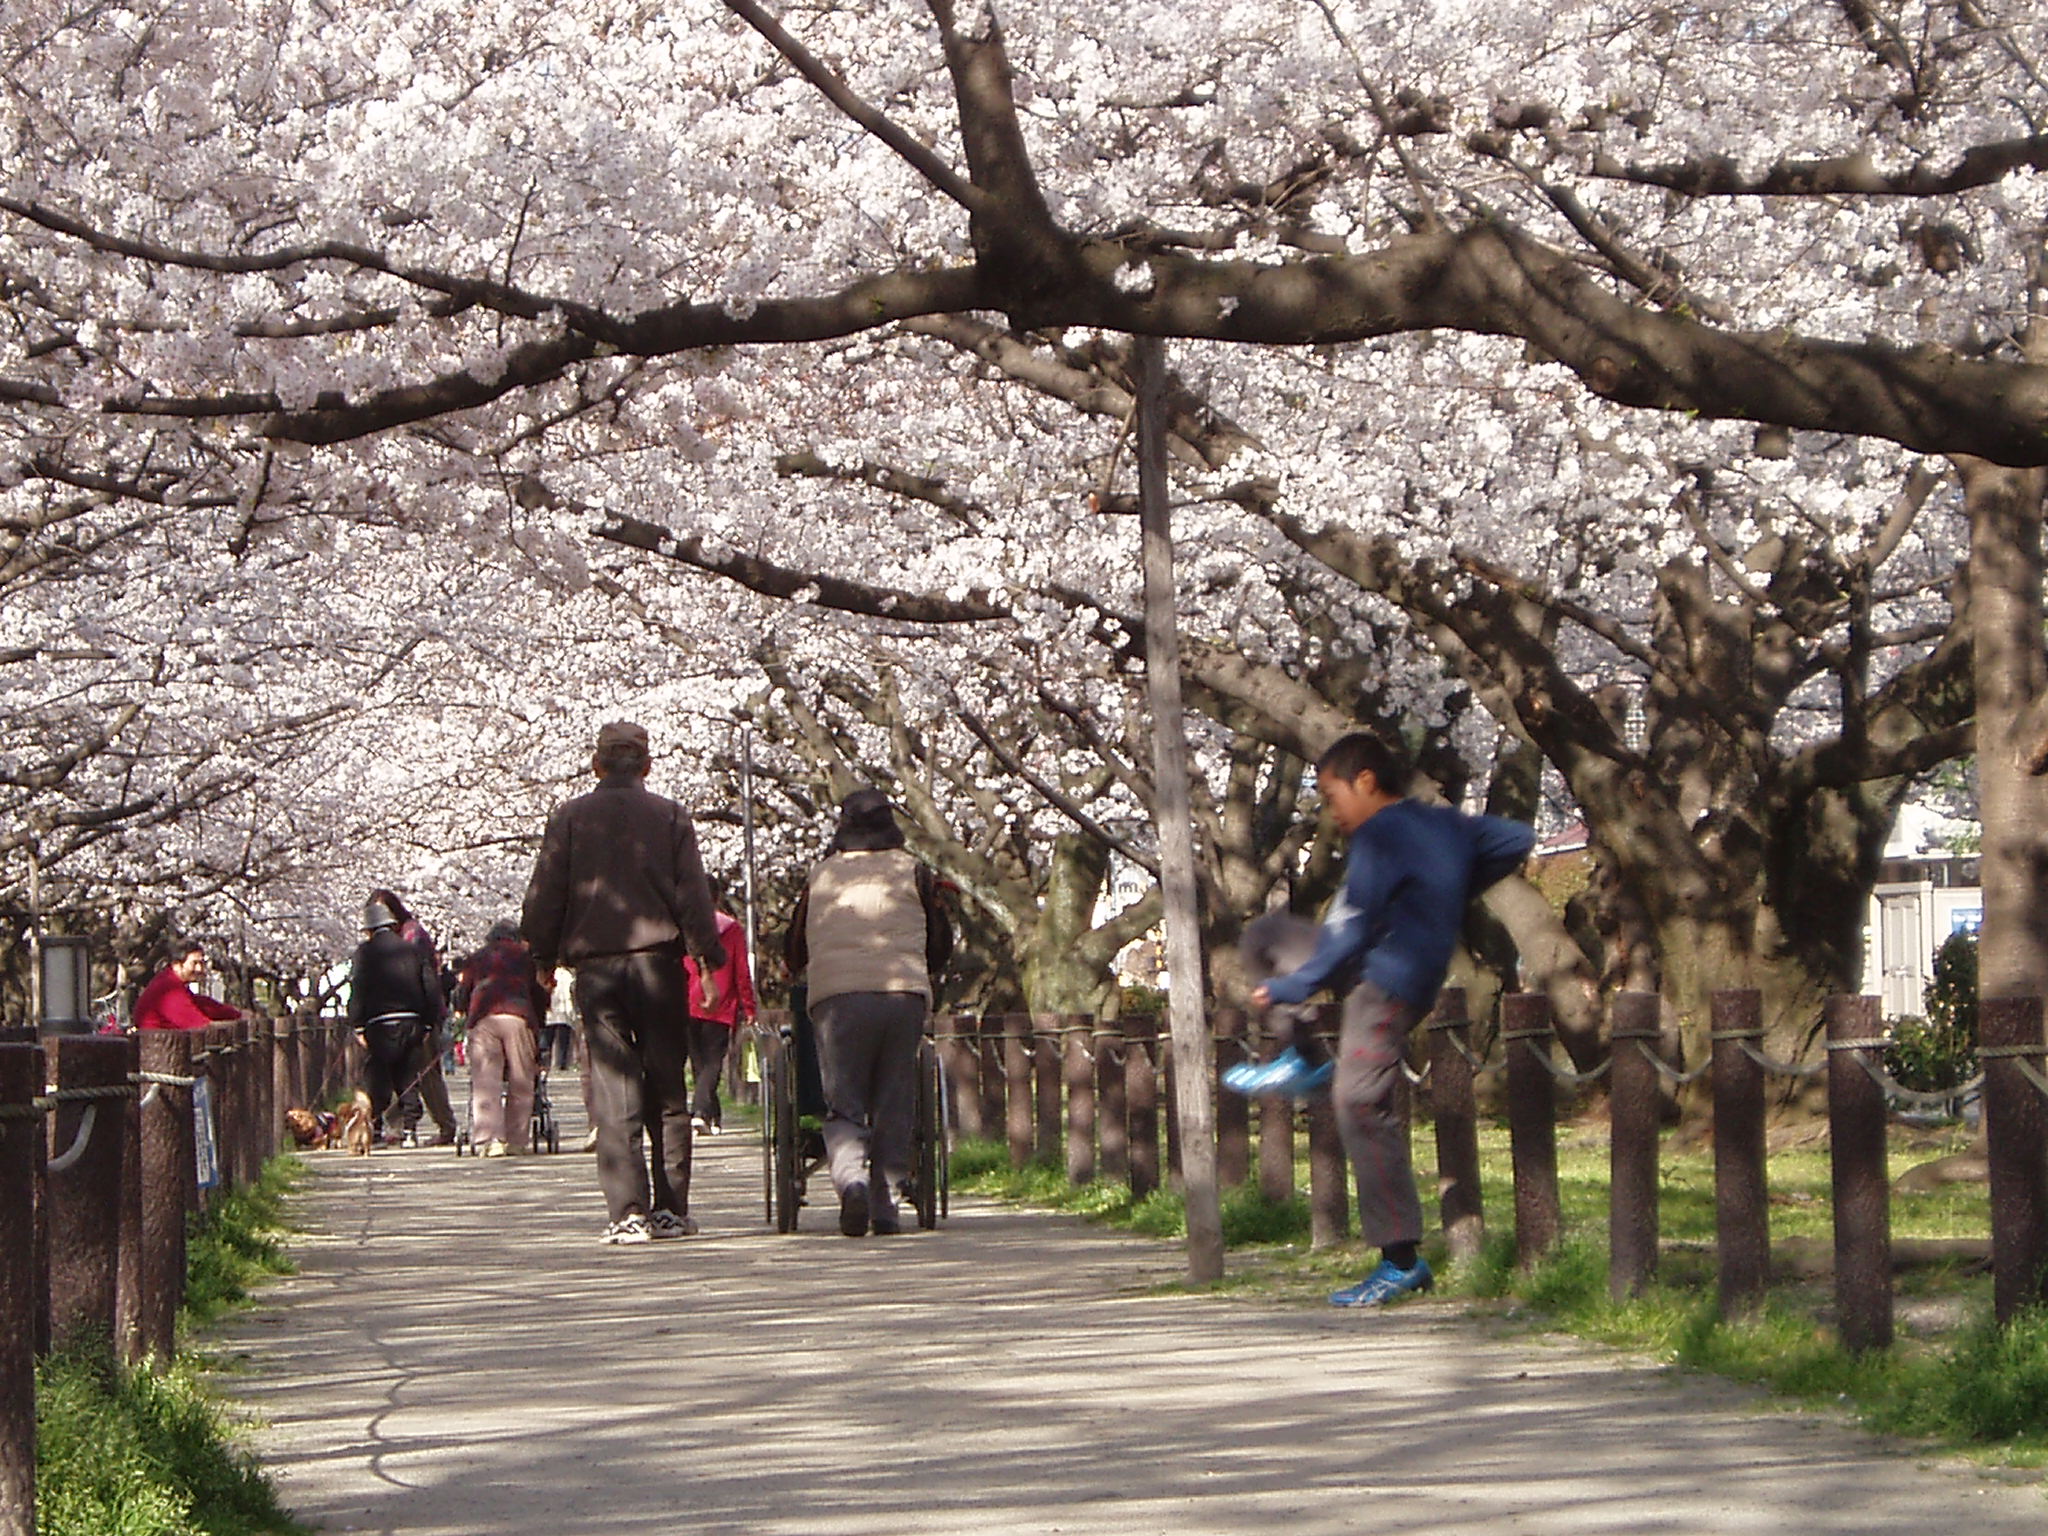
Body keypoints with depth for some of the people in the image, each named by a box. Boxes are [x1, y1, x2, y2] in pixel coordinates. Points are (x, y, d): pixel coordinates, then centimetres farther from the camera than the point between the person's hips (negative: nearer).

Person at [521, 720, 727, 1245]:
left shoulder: (569, 818, 4)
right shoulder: (670, 817, 4)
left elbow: (544, 896, 4)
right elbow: (693, 893, 0)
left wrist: (543, 961, 13)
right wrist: (710, 961, 2)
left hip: (594, 965, 0)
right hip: (658, 961, 0)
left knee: (613, 1094, -1)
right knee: (667, 1092, 8)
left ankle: (628, 1211, -11)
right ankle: (671, 1210, 8)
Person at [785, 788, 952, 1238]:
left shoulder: (820, 876, 16)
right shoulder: (912, 872, 14)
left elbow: (795, 954, 24)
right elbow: (941, 946, 19)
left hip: (837, 998, 0)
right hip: (904, 996, 0)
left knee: (843, 1105, 1)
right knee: (893, 1108, 8)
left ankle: (851, 1177, -26)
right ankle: (886, 1204, 3)